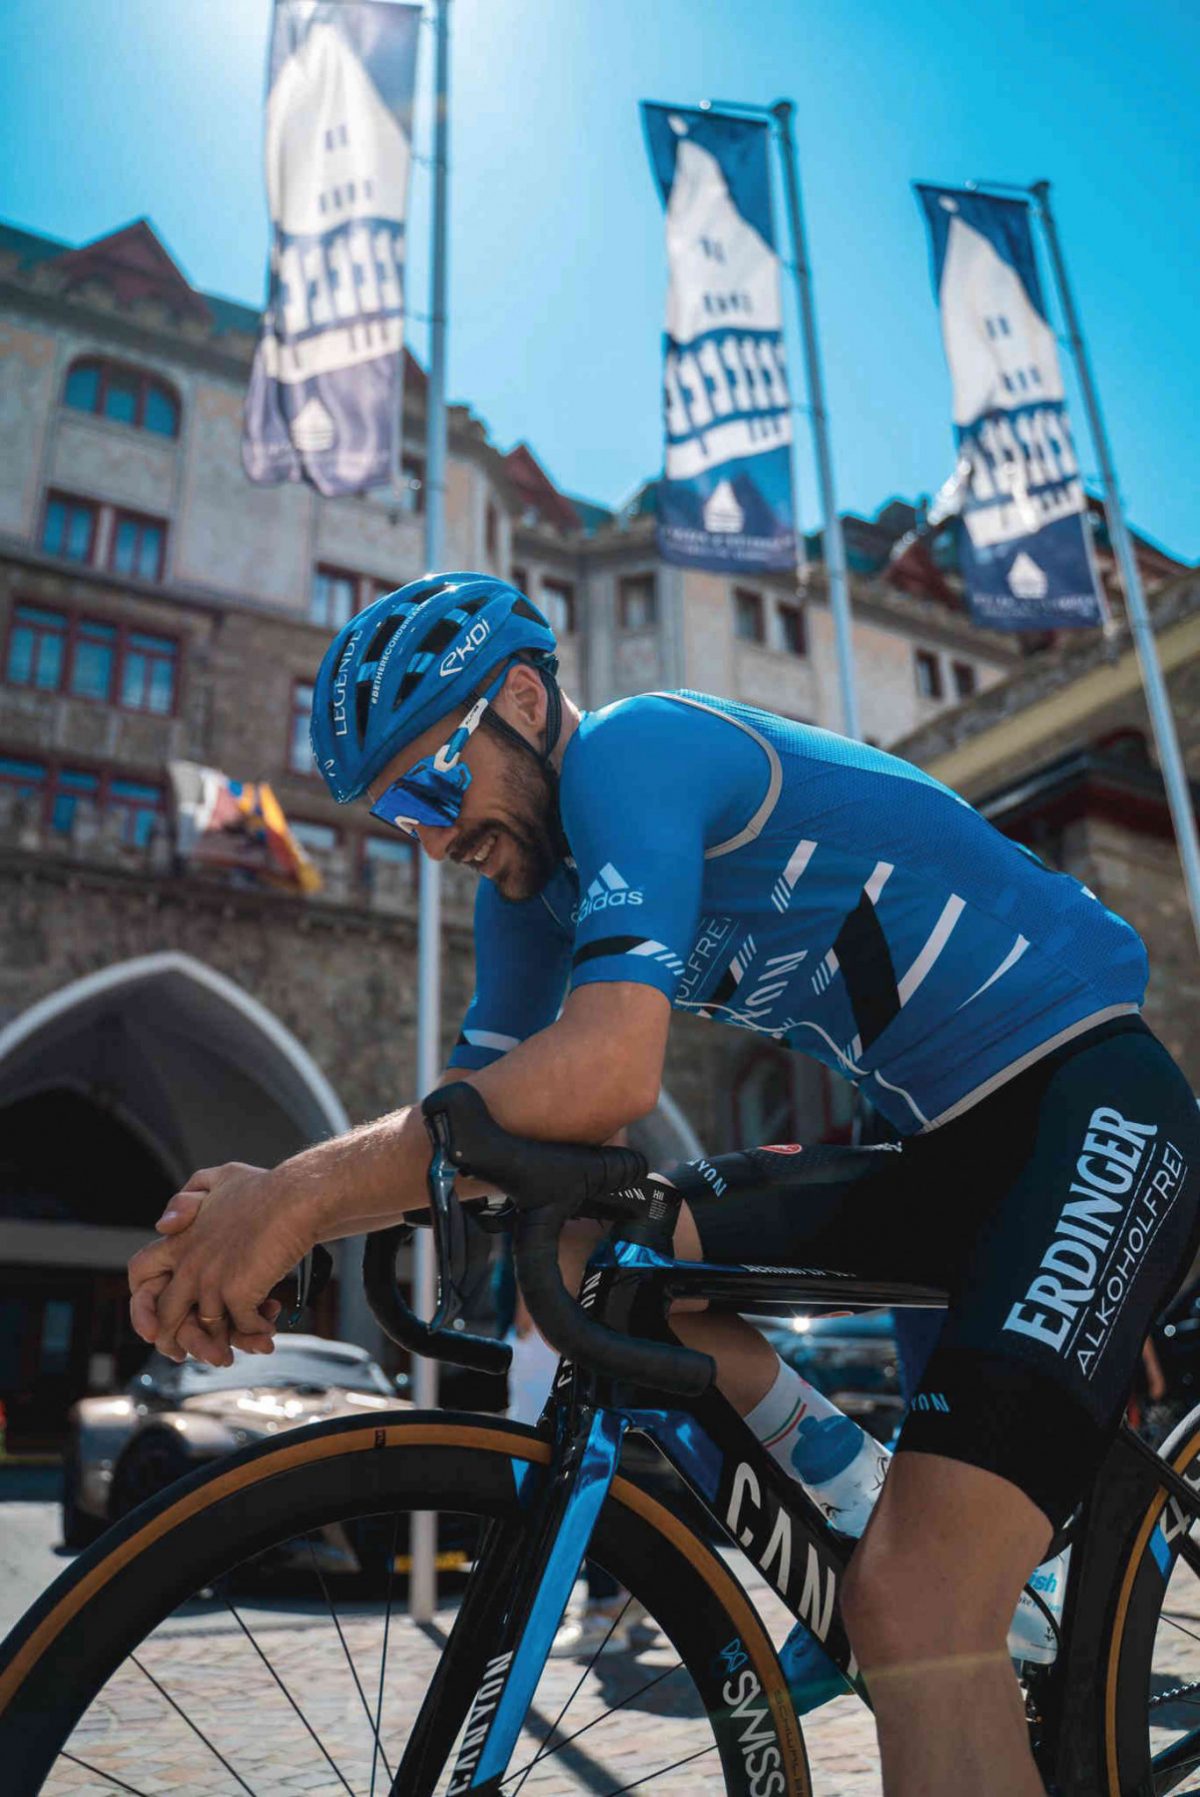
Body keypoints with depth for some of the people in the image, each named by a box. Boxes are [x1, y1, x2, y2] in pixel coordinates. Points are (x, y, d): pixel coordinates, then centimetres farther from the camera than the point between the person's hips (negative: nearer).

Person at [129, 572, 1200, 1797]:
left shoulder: (631, 747, -17)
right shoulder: (527, 888, 9)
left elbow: (610, 1069, -32)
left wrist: (304, 1190, -28)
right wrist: (268, 1209, -14)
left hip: (1089, 1098, -8)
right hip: (948, 1145, 8)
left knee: (917, 1606, -22)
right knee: (570, 1247, -6)